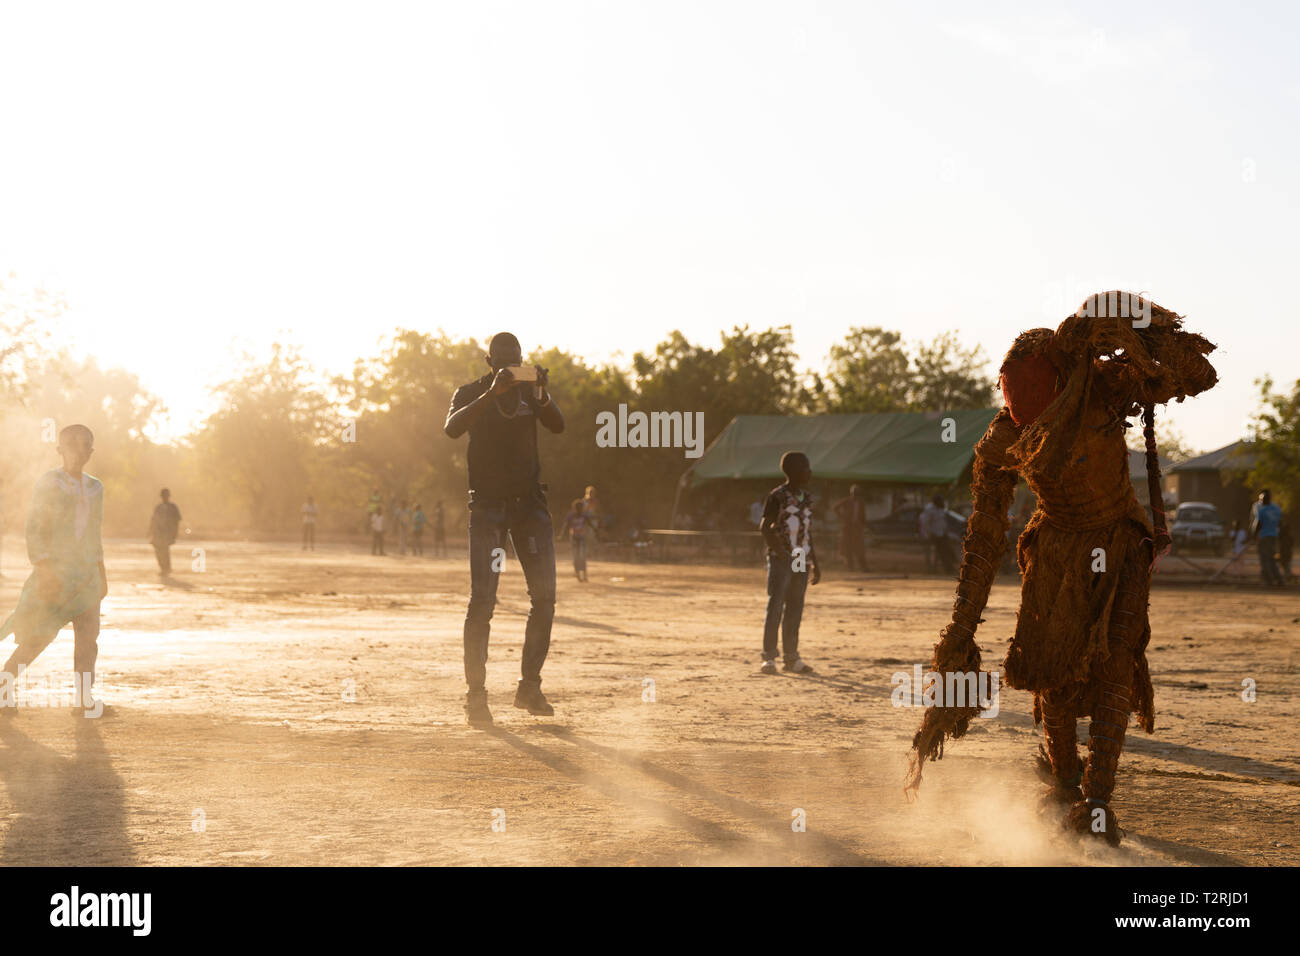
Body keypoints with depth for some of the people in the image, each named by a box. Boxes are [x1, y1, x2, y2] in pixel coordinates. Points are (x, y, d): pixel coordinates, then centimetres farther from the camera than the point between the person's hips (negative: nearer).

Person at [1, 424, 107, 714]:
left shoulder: (94, 488, 13)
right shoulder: (48, 484, -4)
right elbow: (34, 530, -10)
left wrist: (101, 573, 17)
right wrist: (43, 568, -19)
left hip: (86, 572, 5)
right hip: (55, 569, -5)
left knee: (88, 635, -2)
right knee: (36, 639, -3)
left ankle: (83, 696, 3)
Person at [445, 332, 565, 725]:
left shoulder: (531, 389, 7)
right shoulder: (471, 393, 0)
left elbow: (557, 425, -10)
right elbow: (452, 428, -21)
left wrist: (541, 393, -29)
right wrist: (492, 393, -32)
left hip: (530, 501, 3)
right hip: (487, 503, -3)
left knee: (544, 595, -3)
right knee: (482, 599, -10)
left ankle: (529, 686, 8)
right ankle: (476, 694, -8)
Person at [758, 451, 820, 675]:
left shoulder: (807, 498, 13)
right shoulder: (777, 496, -7)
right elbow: (765, 527, -8)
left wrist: (815, 564, 17)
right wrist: (778, 550, -22)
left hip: (801, 561, 6)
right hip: (781, 558, -6)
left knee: (795, 609, 9)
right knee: (775, 607, -7)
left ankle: (791, 658, 15)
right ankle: (769, 657, -4)